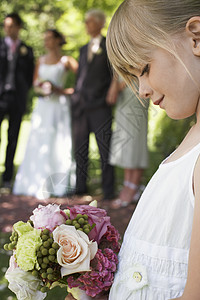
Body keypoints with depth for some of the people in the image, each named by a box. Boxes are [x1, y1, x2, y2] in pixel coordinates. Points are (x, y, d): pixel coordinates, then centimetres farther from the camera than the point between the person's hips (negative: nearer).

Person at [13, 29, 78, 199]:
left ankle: (58, 185, 1)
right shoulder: (41, 61, 15)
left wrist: (66, 91, -9)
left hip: (59, 106, -5)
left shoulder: (66, 61, 0)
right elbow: (35, 83, 18)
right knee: (39, 144, 1)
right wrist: (40, 88, -3)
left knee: (59, 143, -5)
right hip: (43, 106, 5)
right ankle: (38, 183, 7)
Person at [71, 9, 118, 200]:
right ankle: (80, 186, 14)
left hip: (100, 104, -6)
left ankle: (108, 191, -1)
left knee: (105, 148, -5)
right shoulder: (84, 49, 22)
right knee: (80, 147, 6)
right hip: (80, 103, 6)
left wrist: (114, 86, -19)